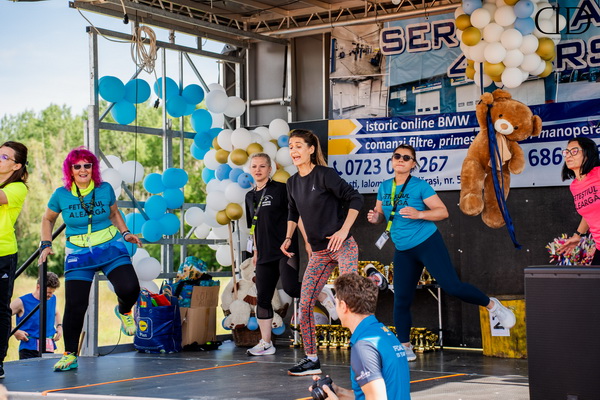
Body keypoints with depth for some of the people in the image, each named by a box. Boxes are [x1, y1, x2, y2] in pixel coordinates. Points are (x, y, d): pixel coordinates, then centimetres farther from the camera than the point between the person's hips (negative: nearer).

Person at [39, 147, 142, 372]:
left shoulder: (105, 189, -3)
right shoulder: (61, 195, -5)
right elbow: (48, 219, 12)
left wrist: (125, 233, 3)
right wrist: (46, 244, 1)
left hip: (111, 249, 0)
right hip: (79, 256, 0)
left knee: (129, 289, -20)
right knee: (75, 306, -4)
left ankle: (124, 311, 19)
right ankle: (70, 355, 12)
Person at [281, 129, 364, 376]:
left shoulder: (324, 174, -10)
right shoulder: (293, 183, 10)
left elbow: (355, 198, -11)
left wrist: (344, 231, -18)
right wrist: (288, 238, 14)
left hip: (342, 246, -7)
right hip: (318, 253, 7)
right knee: (304, 305, 3)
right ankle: (311, 360, 13)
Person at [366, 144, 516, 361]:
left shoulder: (420, 186, -8)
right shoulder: (384, 187, 7)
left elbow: (443, 212, -9)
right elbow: (380, 214, 17)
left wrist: (419, 214, -24)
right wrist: (375, 217, -6)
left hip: (428, 243, -5)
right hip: (403, 251, 5)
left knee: (451, 285, -12)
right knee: (401, 300, 3)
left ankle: (492, 305, 13)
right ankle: (405, 348, 15)